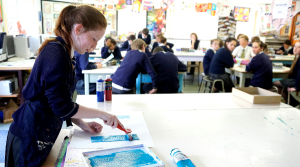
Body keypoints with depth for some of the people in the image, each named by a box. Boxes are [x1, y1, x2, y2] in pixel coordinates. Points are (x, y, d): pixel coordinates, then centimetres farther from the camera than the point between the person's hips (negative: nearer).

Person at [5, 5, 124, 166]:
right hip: (31, 137, -9)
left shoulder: (61, 51, 8)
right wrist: (101, 114, -14)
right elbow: (62, 107, -23)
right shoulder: (56, 53, -22)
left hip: (40, 135, 9)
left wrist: (81, 124, 4)